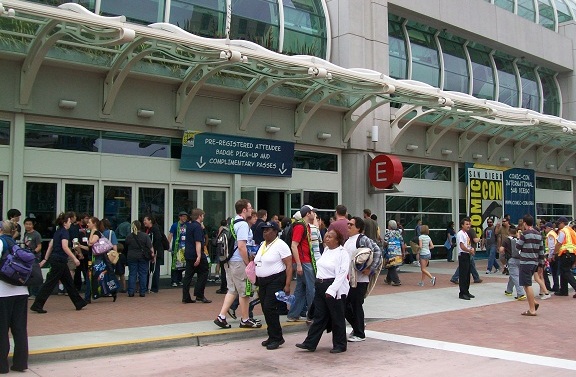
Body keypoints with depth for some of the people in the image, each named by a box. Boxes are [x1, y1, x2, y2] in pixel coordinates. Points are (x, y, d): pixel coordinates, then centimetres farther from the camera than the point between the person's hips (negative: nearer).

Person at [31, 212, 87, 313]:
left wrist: (45, 259, 20)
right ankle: (37, 305, -4)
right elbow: (65, 247, -24)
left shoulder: (58, 231, 15)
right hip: (60, 260, -10)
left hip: (54, 259, 10)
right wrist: (74, 258, -24)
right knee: (50, 283, -6)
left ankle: (79, 303, 21)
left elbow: (51, 246, 17)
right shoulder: (64, 232, -12)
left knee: (69, 282, 14)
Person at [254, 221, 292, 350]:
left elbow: (289, 266, -14)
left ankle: (276, 338, -2)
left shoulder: (280, 245, -10)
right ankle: (273, 337, 19)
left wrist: (287, 285, -18)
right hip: (262, 282, 8)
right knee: (266, 309, 8)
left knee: (270, 308, -13)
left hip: (276, 281, -8)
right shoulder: (262, 245, 15)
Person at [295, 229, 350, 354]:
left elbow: (341, 274, -19)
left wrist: (331, 290, -24)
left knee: (337, 318, 4)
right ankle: (310, 343, 13)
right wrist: (319, 284, 17)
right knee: (319, 316, 10)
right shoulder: (326, 250, 13)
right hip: (320, 286, 8)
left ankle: (340, 345, 16)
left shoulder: (343, 254, -13)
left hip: (335, 289, -8)